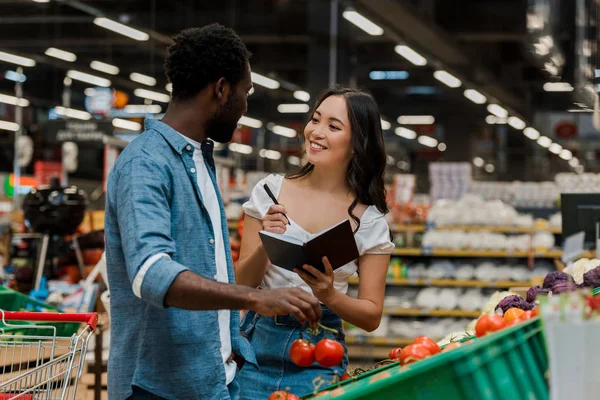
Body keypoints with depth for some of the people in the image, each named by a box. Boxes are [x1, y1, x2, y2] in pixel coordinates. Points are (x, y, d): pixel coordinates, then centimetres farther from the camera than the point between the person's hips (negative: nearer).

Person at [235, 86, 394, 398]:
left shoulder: (369, 220, -2)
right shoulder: (270, 191, 0)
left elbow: (372, 316, 0)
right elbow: (241, 285, 2)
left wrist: (329, 295, -19)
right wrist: (266, 246, -17)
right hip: (260, 341, 1)